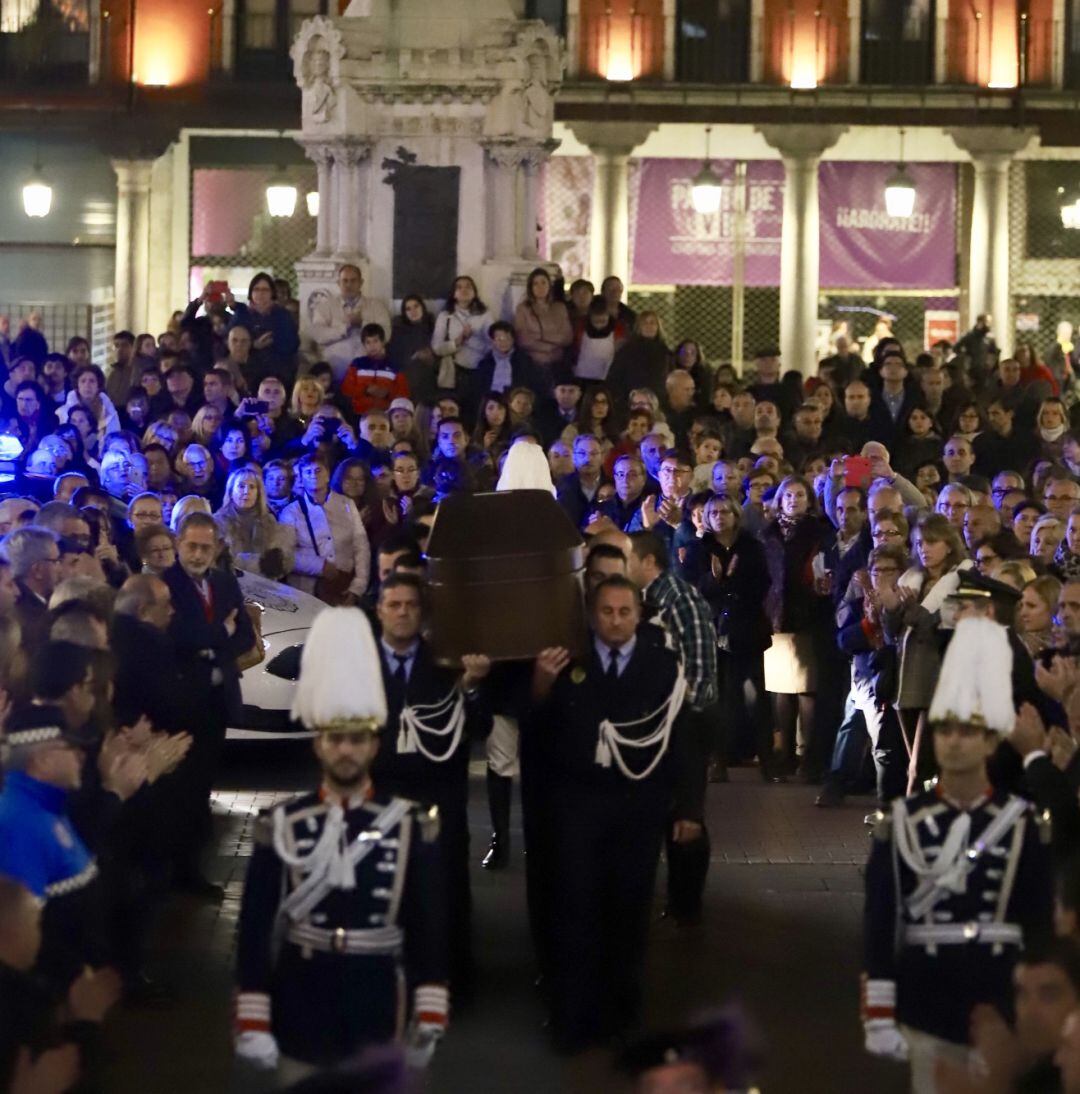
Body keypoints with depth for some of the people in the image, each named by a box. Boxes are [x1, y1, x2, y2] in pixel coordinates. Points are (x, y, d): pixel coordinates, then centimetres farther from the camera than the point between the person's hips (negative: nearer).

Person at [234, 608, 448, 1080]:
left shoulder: (412, 826, -1)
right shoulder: (281, 827, -3)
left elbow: (429, 925, 2)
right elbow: (255, 928, -2)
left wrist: (431, 1016, -1)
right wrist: (252, 1022, -6)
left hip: (377, 1015, 0)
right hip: (301, 1016, 0)